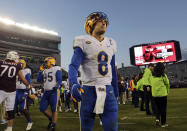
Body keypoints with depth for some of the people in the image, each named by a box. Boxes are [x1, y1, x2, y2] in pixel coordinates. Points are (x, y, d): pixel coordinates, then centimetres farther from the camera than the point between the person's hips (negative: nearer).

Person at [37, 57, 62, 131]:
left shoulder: (56, 69, -3)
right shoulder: (45, 71, 17)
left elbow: (59, 80, -8)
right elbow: (39, 80, 13)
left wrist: (57, 86, -27)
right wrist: (41, 70, 11)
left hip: (53, 92, -7)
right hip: (46, 92, 7)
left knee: (54, 109, 0)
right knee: (42, 108, 7)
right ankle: (51, 119, 30)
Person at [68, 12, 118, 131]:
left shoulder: (111, 43, 13)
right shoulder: (84, 42, -3)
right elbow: (74, 66, -13)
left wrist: (116, 90, 20)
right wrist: (73, 83, -32)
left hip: (108, 90, 4)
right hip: (89, 90, -3)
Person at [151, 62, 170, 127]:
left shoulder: (152, 76, 3)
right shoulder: (163, 75, -7)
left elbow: (152, 84, 5)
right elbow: (167, 84, 1)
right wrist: (167, 91, 16)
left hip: (154, 94, 3)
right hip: (163, 94, -3)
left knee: (157, 107, 20)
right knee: (163, 109, 8)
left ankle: (157, 118, 2)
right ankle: (163, 123, 15)